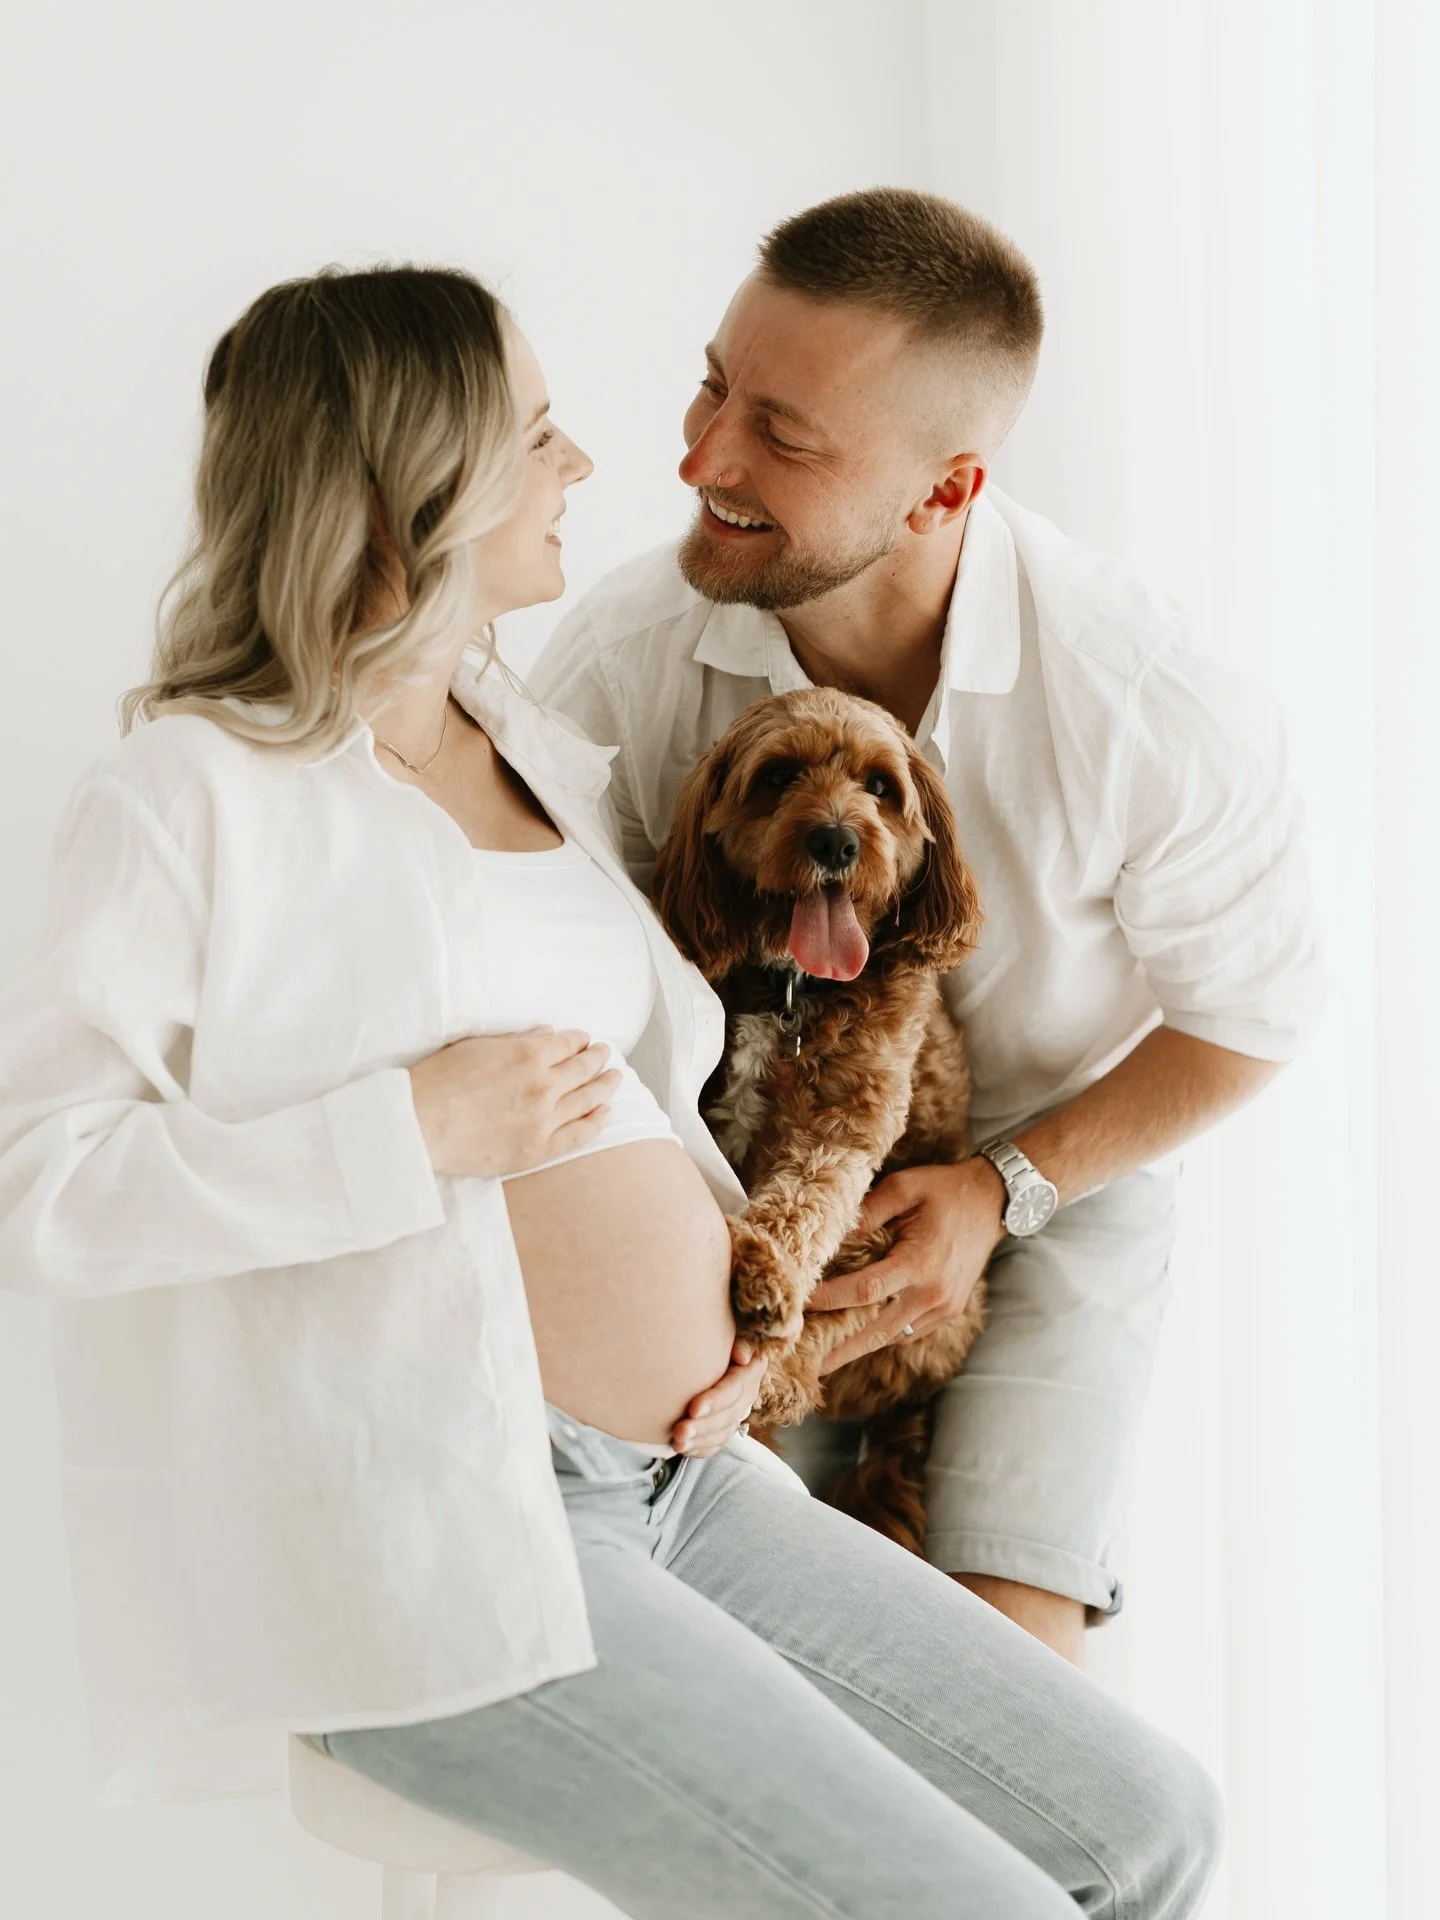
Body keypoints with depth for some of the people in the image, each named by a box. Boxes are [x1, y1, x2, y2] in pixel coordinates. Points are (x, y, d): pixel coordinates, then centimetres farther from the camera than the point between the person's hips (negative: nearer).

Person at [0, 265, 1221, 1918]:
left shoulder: (538, 756, 15)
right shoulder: (192, 797, -10)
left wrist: (740, 1280, 9)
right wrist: (419, 1135, -21)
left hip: (675, 1479, 8)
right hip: (423, 1535, -8)